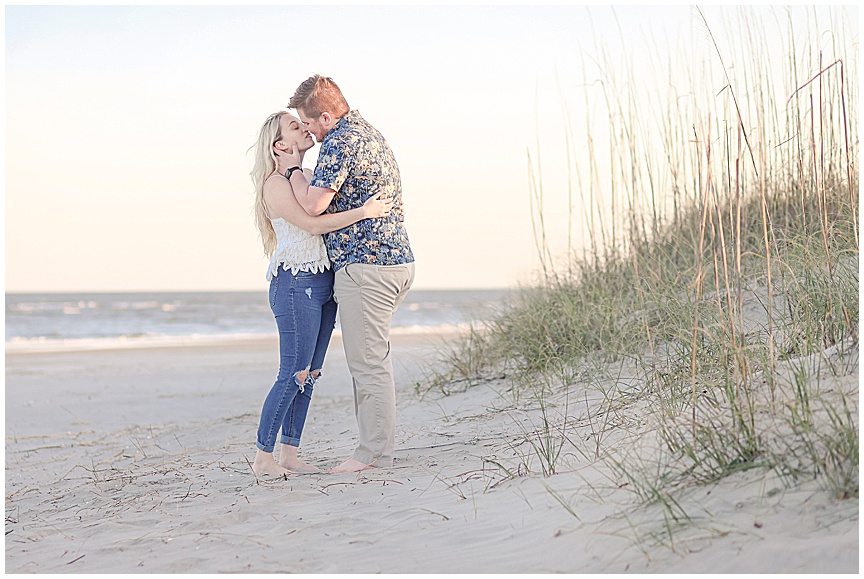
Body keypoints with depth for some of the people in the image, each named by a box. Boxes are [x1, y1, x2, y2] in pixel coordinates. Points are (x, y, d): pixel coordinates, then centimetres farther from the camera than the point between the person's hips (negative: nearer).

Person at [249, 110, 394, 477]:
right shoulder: (275, 183, -9)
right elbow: (312, 225, -18)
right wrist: (365, 211, -21)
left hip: (323, 282, 9)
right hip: (296, 284, -9)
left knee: (309, 375, 8)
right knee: (293, 375, -8)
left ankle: (290, 455, 13)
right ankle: (263, 457, 0)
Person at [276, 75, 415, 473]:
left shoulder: (339, 142, -13)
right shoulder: (370, 134, 19)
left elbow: (314, 204, -19)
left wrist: (292, 170, -2)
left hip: (365, 265, -10)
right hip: (395, 260, 10)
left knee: (368, 362, -5)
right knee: (371, 360, 14)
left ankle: (375, 453, 0)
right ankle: (376, 444, 18)